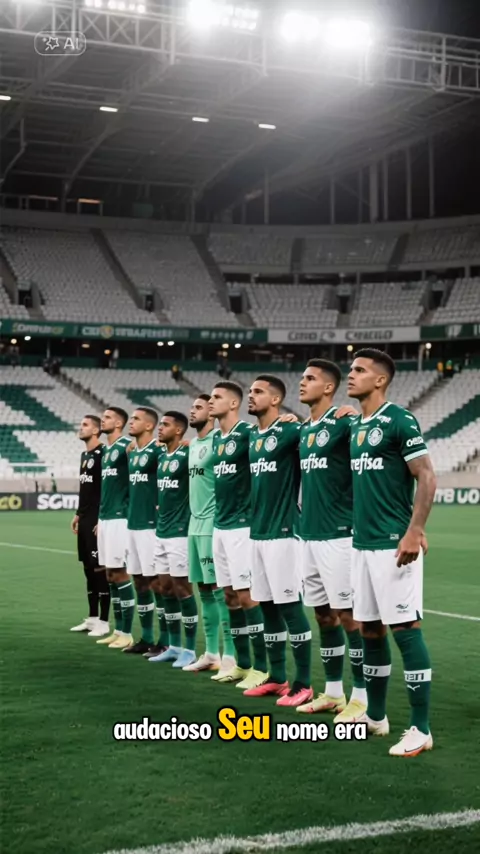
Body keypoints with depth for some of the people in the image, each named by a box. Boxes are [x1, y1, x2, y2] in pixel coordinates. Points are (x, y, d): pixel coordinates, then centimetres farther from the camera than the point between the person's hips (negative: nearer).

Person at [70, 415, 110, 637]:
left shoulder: (103, 454, -12)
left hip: (97, 520, -9)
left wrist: (102, 519, -20)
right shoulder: (84, 455, 16)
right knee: (88, 568, 12)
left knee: (100, 568, -6)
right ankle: (92, 618, 19)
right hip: (85, 520, 9)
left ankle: (103, 621, -2)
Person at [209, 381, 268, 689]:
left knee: (247, 596, -7)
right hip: (220, 525, 8)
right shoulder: (217, 438, 14)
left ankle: (261, 668, 0)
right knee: (231, 596, 11)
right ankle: (243, 664, 20)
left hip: (241, 525, -8)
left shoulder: (248, 433, -11)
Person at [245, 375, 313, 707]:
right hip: (257, 533, 8)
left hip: (283, 533, -8)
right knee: (268, 606, 12)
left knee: (290, 607, -5)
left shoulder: (289, 431, -10)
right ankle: (277, 678, 22)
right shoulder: (252, 436, 14)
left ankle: (303, 684, 3)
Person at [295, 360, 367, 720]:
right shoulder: (305, 430, 14)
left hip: (338, 534, -8)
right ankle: (333, 692, 22)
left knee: (347, 614, -4)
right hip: (310, 535, 8)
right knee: (324, 613, 13)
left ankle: (361, 696, 4)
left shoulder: (343, 422, -10)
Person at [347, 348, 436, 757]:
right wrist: (358, 530, 18)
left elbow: (427, 478, -14)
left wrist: (413, 532, -21)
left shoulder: (399, 421, -10)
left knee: (405, 629, -6)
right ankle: (375, 715, 27)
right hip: (363, 544, 9)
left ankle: (421, 729, 1)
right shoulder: (355, 427, 14)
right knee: (370, 629, 14)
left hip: (393, 544, -8)